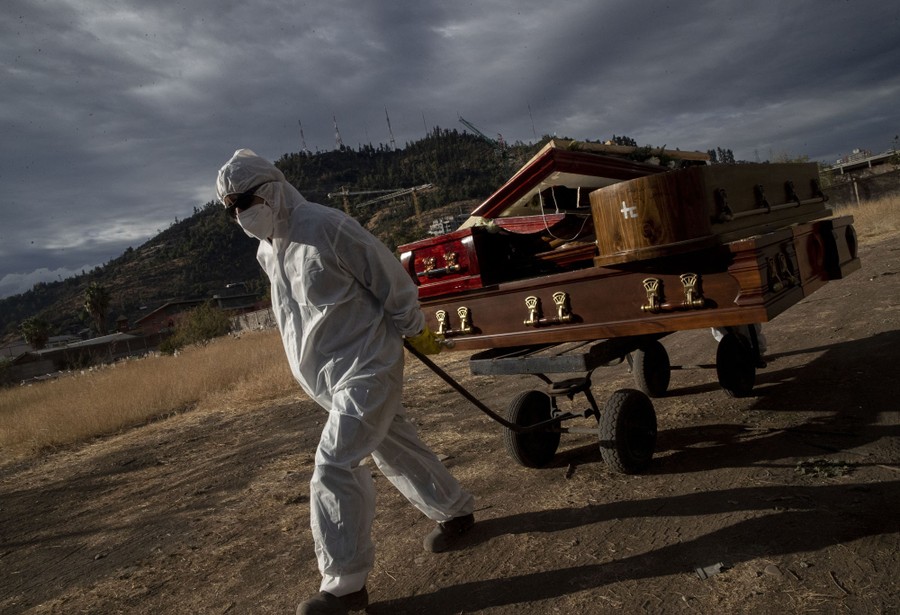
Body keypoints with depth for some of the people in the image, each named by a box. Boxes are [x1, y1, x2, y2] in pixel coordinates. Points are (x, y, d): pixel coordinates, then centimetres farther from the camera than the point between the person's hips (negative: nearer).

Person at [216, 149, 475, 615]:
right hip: (329, 375, 8)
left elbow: (392, 280, -13)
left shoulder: (325, 227, -20)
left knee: (335, 467, -11)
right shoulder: (267, 252, 7)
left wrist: (416, 332, -4)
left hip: (367, 367, -8)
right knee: (396, 449, 19)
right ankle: (454, 510, 40)